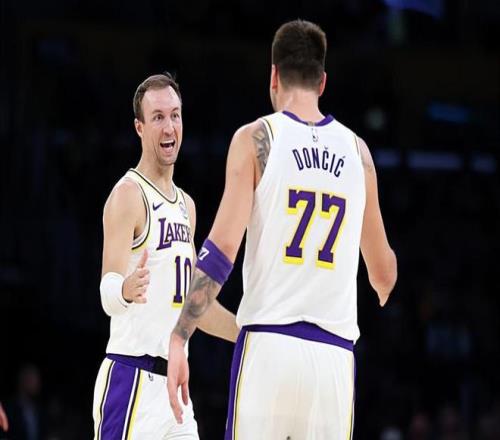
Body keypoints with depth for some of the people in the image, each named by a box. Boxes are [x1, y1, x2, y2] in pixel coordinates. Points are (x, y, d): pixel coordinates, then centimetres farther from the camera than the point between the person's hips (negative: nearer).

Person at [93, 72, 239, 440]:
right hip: (133, 379, -9)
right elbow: (108, 292, -21)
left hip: (174, 381, 9)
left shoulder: (185, 204, 17)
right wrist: (126, 290, -43)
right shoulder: (128, 195, -9)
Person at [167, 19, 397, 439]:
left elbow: (222, 247, -8)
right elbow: (383, 271, 22)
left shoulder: (256, 138, 2)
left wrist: (179, 339, -8)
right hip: (335, 353, 3)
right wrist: (385, 296, 46)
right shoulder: (356, 149, 13)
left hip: (269, 345, -3)